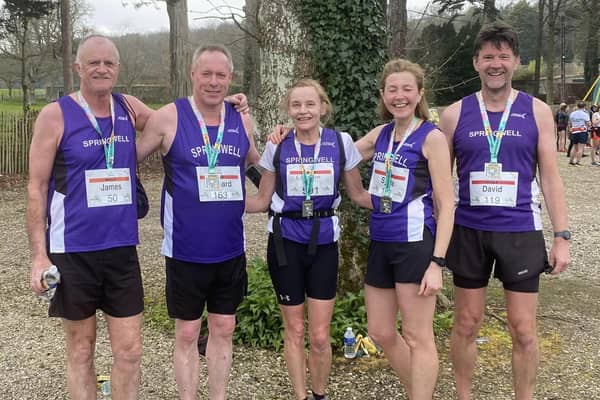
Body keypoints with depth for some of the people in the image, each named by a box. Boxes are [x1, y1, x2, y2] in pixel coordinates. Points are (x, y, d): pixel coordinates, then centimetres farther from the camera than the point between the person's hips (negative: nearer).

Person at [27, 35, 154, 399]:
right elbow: (37, 188, -5)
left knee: (130, 350, 6)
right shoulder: (55, 115, -6)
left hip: (122, 249, 3)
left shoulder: (130, 109, 4)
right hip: (73, 251, -3)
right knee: (81, 350, 11)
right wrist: (39, 255, -9)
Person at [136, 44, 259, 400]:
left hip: (231, 249, 4)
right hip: (186, 249, -3)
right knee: (187, 333, 9)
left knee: (223, 329, 14)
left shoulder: (242, 120, 3)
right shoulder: (168, 117, -8)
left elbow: (257, 165, 21)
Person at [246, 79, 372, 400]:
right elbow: (262, 201, 5)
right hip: (285, 243, 0)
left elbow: (358, 195, 6)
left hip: (323, 243, 0)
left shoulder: (341, 142, -4)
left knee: (320, 336, 3)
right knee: (294, 330, 12)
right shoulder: (276, 147, -2)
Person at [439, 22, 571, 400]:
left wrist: (562, 236, -4)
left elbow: (550, 177, 1)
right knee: (466, 325, 11)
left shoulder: (537, 112, 0)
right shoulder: (455, 114, 0)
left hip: (521, 232, 0)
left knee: (523, 329, 6)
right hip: (468, 231, 1)